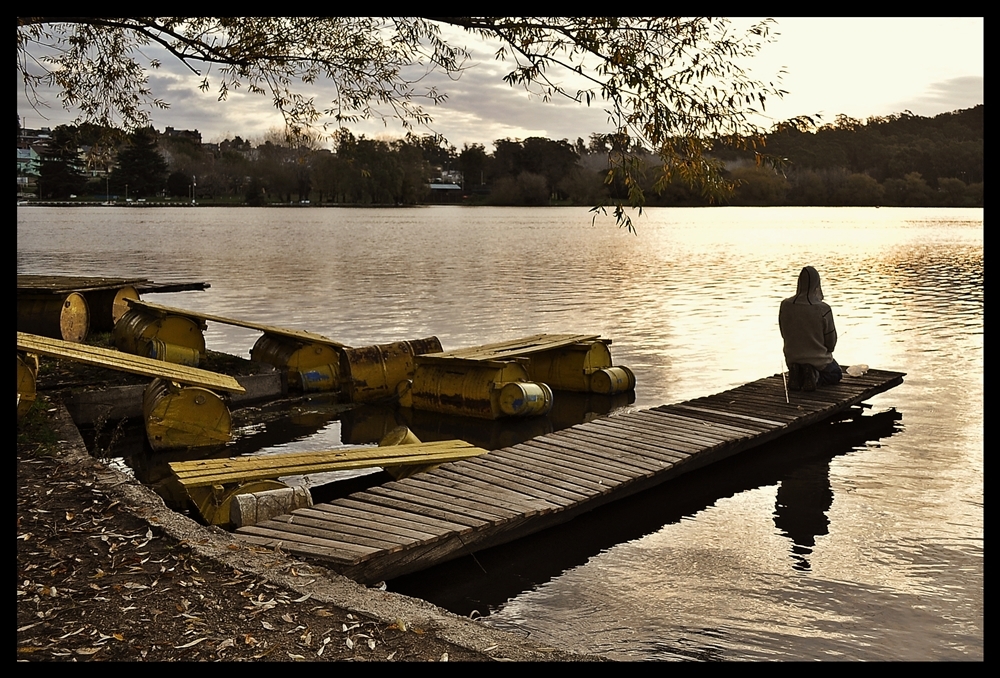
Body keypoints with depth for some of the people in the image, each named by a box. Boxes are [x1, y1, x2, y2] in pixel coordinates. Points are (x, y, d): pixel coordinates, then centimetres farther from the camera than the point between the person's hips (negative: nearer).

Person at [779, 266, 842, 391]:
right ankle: (816, 378, -3)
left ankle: (796, 376, 7)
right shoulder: (823, 309, -23)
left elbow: (784, 334, 0)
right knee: (836, 374, 27)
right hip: (818, 359, -5)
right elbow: (831, 341, -11)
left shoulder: (785, 305, -13)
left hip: (792, 358, 5)